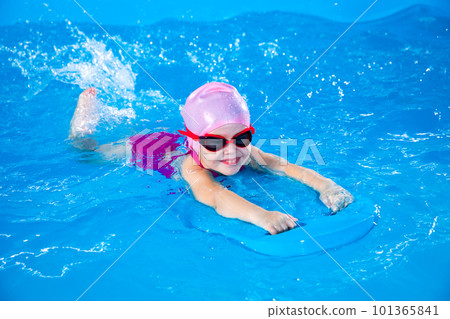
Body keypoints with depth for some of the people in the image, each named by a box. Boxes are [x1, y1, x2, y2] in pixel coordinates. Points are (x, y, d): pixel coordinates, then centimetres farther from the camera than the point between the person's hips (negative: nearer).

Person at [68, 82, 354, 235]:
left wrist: (324, 185, -61)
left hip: (173, 140, 3)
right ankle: (87, 104, 48)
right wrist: (261, 216, -83)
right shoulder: (192, 168, -48)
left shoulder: (248, 155, -34)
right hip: (144, 149, -2)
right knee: (89, 149, 24)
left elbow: (286, 166, -43)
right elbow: (215, 198, -65)